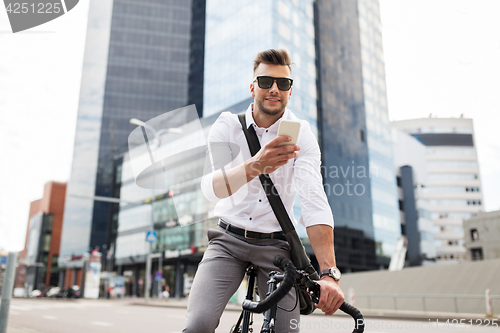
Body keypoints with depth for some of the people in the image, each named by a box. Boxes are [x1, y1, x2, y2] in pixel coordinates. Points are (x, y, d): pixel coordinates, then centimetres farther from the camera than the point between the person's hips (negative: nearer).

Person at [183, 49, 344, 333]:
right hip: (228, 240, 0)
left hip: (275, 245, 1)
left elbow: (315, 202, -19)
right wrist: (254, 166, -42)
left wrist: (328, 273, -31)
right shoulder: (227, 126, -4)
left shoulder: (301, 134, -6)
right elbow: (211, 187, -21)